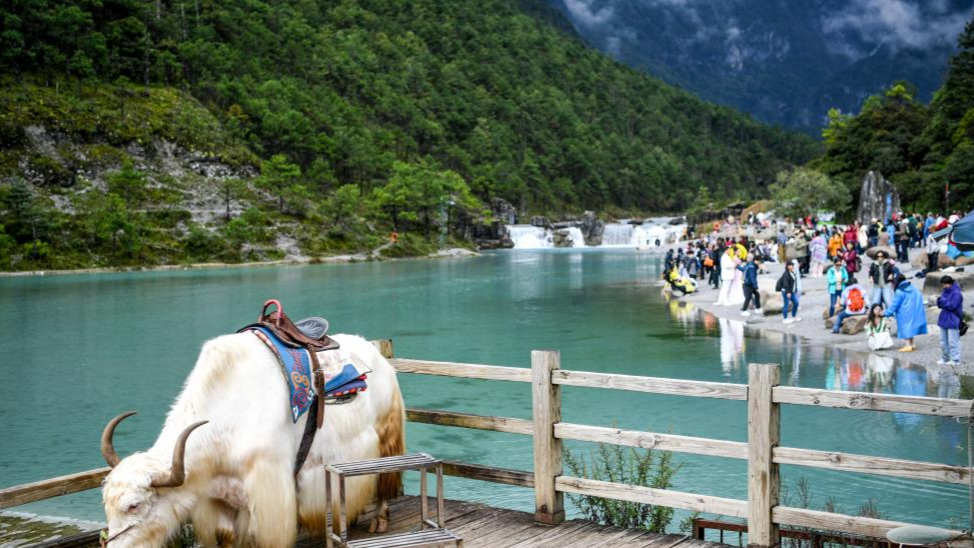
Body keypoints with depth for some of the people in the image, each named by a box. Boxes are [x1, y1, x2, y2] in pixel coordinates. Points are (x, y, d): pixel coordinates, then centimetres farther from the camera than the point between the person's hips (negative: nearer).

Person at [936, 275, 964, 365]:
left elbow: (952, 306, -19)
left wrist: (943, 301, -16)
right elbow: (940, 305, 13)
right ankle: (945, 358, 23)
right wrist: (939, 300, -7)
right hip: (944, 320, 9)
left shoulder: (956, 293, -13)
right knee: (943, 341, 14)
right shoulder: (945, 292, 12)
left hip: (953, 321, -9)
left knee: (953, 341, -6)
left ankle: (955, 360, 0)